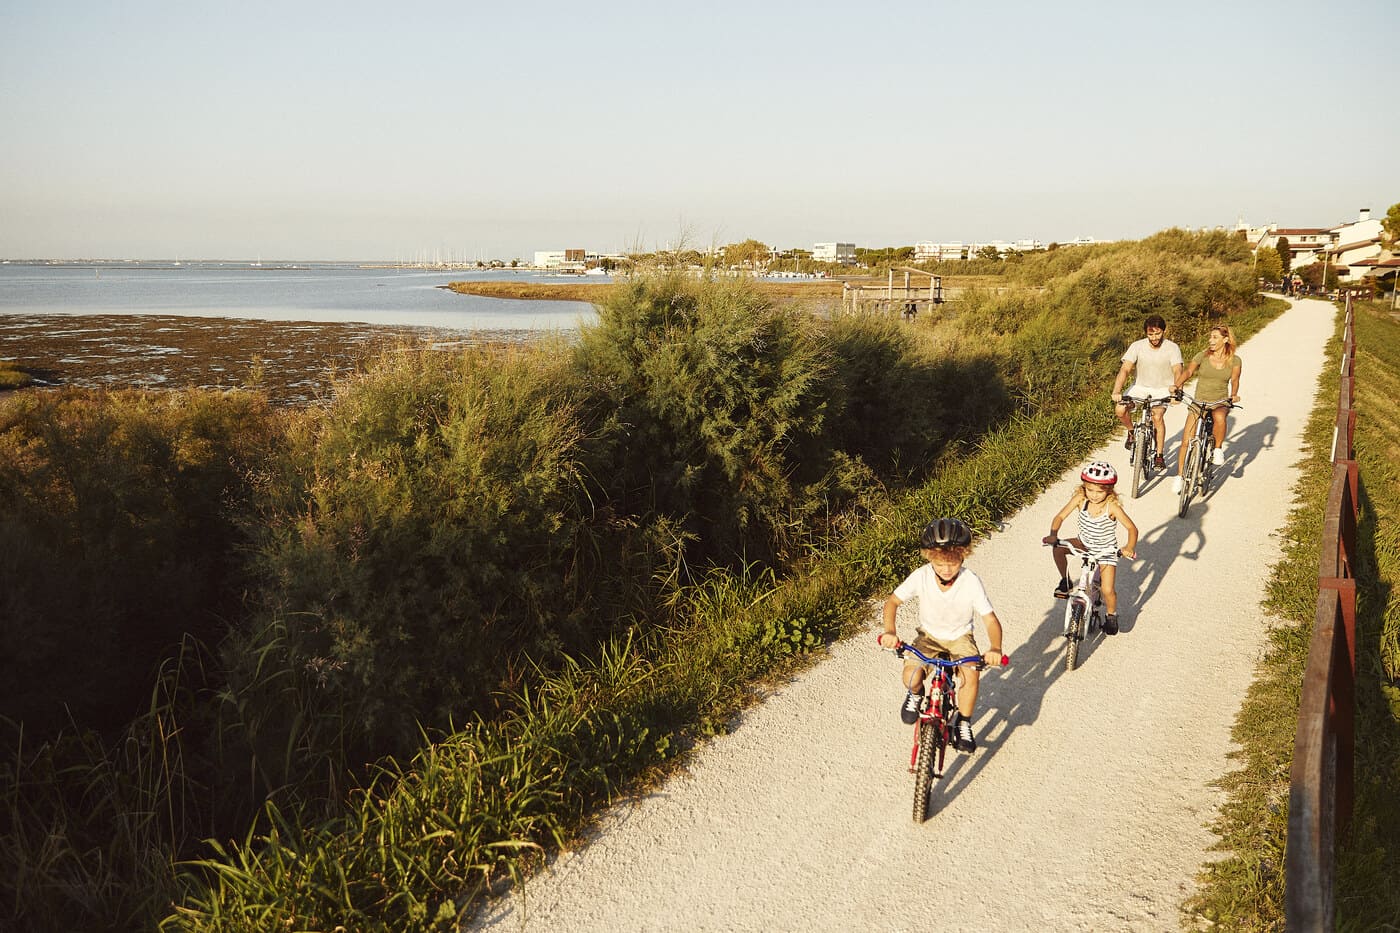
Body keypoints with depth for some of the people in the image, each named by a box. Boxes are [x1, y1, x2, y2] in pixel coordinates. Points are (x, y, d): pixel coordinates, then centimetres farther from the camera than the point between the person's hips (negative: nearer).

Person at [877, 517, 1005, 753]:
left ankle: (963, 724, -1)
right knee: (911, 677, -24)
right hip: (929, 635, 1)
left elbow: (990, 619, -23)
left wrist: (995, 649, -41)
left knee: (970, 674, -28)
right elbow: (892, 601, -13)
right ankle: (915, 695, 15)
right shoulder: (920, 577, -22)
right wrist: (889, 631, -30)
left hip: (960, 636, 0)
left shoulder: (971, 582, -24)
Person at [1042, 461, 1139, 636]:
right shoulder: (1080, 498, -18)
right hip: (1084, 544, 3)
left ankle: (1111, 615, 23)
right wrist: (1053, 535, -34)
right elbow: (1060, 516, -15)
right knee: (1058, 548, -25)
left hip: (1106, 551, -3)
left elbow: (1132, 528, -23)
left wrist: (1129, 547, -41)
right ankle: (1066, 582, 0)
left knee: (1107, 590, -10)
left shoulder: (1112, 506, -26)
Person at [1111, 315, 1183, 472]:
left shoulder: (1172, 348, -14)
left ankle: (1159, 456, -10)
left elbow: (1177, 371, -24)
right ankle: (1132, 432, 10)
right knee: (1120, 409, -22)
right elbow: (1125, 369, -20)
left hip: (1163, 389, -2)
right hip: (1141, 387, 2)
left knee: (1157, 416, -26)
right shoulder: (1137, 346, -13)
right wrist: (1116, 392, -35)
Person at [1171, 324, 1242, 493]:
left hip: (1220, 402, -1)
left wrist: (1234, 395, -14)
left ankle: (1218, 449, -12)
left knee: (1219, 417, -39)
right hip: (1199, 402, 1)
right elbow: (1188, 371, 4)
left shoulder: (1235, 361, -3)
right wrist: (1177, 385, -11)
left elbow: (1234, 380, 4)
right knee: (1186, 441, -7)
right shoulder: (1202, 356, -4)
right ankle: (1179, 475, 11)